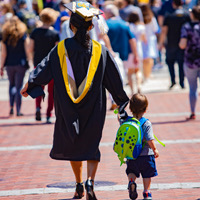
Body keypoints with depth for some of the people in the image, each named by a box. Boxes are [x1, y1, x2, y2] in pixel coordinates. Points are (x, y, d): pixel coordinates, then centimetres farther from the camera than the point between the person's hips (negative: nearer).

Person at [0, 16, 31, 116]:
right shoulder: (23, 35, -6)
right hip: (21, 63, -2)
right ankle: (18, 110, 0)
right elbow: (27, 51, -7)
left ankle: (11, 107, 10)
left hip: (9, 65, 2)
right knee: (19, 86, 2)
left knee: (11, 85, 20)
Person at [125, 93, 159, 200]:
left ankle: (131, 181, -5)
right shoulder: (146, 123, -17)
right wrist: (155, 150, -3)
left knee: (131, 171, 22)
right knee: (147, 175, 15)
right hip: (146, 154, -3)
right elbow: (150, 140, -20)